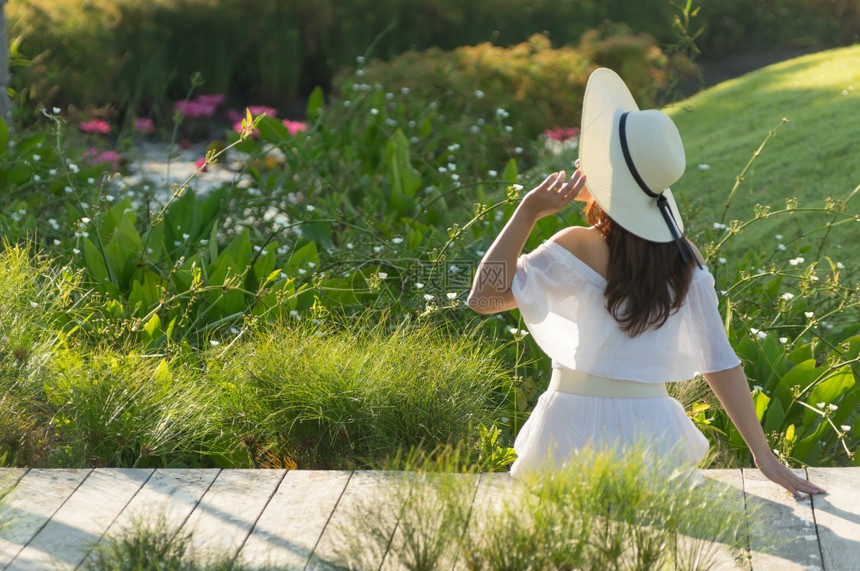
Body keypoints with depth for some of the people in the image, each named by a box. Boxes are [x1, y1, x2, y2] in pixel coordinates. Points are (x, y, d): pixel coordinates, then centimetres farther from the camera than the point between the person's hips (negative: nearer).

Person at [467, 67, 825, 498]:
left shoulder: (579, 249, -10)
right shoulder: (683, 258, 3)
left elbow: (483, 297, -6)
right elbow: (720, 361, 2)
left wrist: (527, 213, -9)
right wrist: (763, 454, 5)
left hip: (576, 432, -4)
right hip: (653, 430, 4)